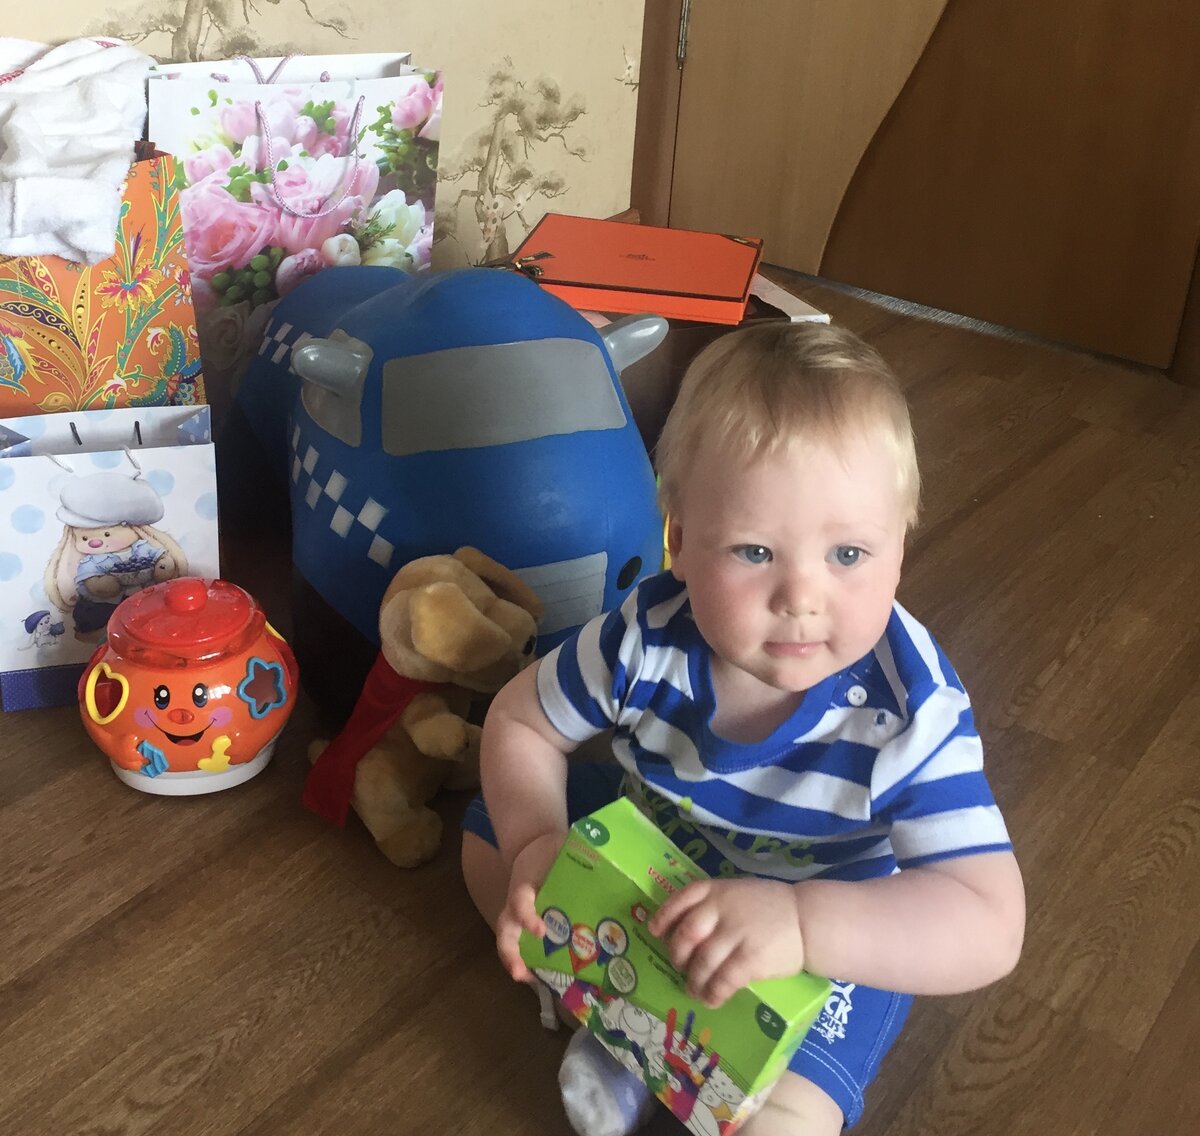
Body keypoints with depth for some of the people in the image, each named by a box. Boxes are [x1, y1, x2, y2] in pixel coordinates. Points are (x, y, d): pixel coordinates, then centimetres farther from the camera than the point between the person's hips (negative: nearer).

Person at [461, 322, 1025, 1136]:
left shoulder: (912, 715, -36)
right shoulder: (648, 637, -27)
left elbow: (990, 928, -41)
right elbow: (521, 722, -9)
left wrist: (798, 922, -56)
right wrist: (537, 845, -29)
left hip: (828, 923, -3)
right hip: (648, 839, 4)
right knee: (488, 841, 1)